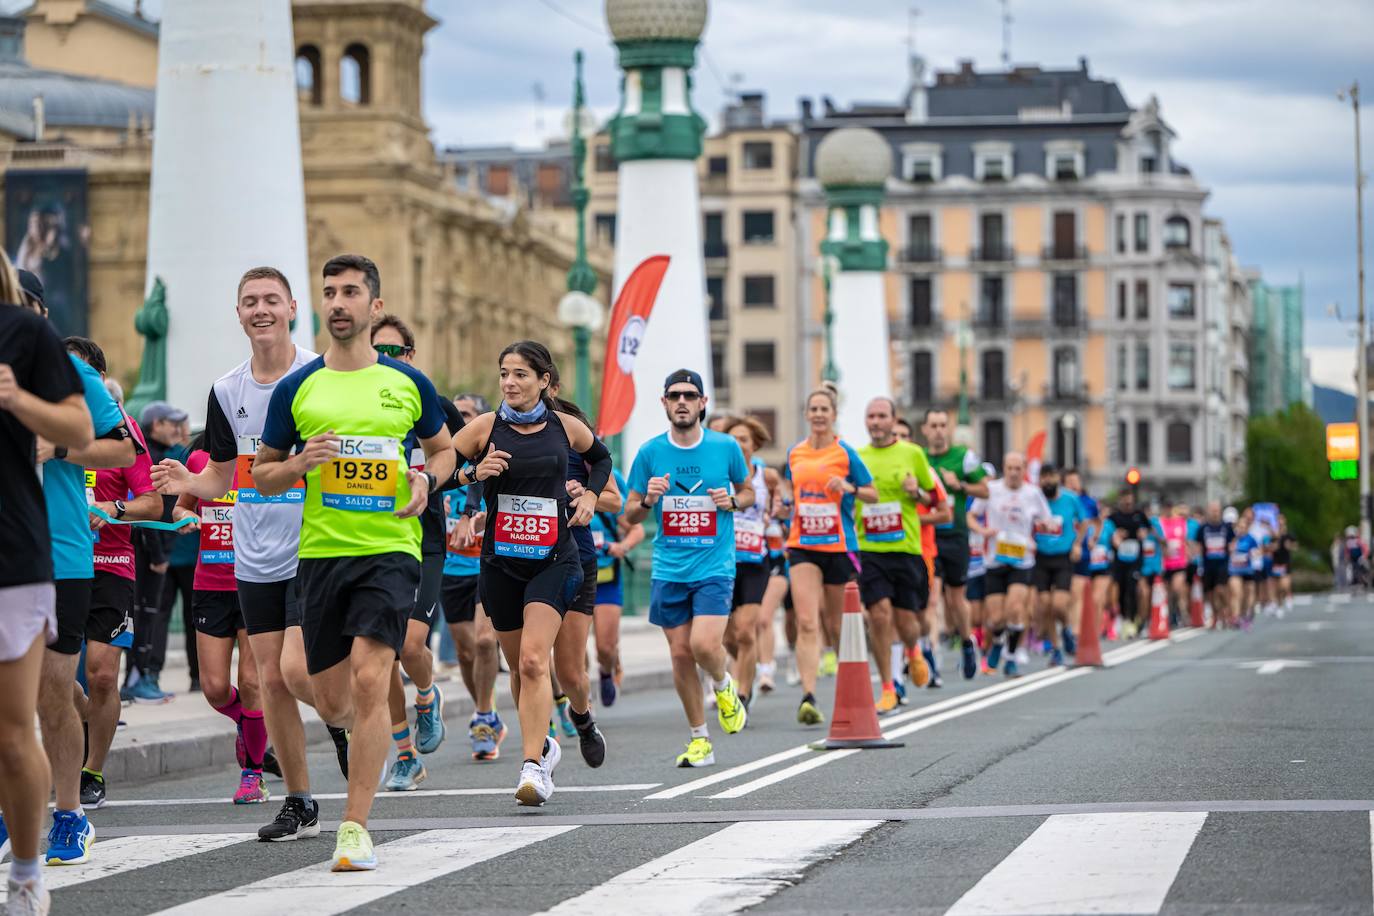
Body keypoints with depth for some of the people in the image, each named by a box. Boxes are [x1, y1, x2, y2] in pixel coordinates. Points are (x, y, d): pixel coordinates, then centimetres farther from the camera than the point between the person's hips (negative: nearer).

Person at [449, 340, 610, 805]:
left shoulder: (565, 426, 2)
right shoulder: (485, 428, -2)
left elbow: (601, 458, 24)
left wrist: (590, 495, 8)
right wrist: (472, 473, -20)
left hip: (554, 559, -2)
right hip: (500, 560, 2)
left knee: (533, 660, -18)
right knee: (519, 666, 13)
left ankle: (533, 767, -21)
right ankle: (543, 746, 37)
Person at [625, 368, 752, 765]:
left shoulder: (726, 447, 0)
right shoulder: (650, 453, 1)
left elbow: (749, 492, 16)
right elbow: (629, 517, 8)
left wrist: (732, 500, -7)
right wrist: (647, 500, -14)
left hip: (715, 566, -2)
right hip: (669, 568, 2)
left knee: (704, 645, -18)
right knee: (680, 654, 3)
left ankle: (724, 687, 17)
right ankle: (700, 740, 16)